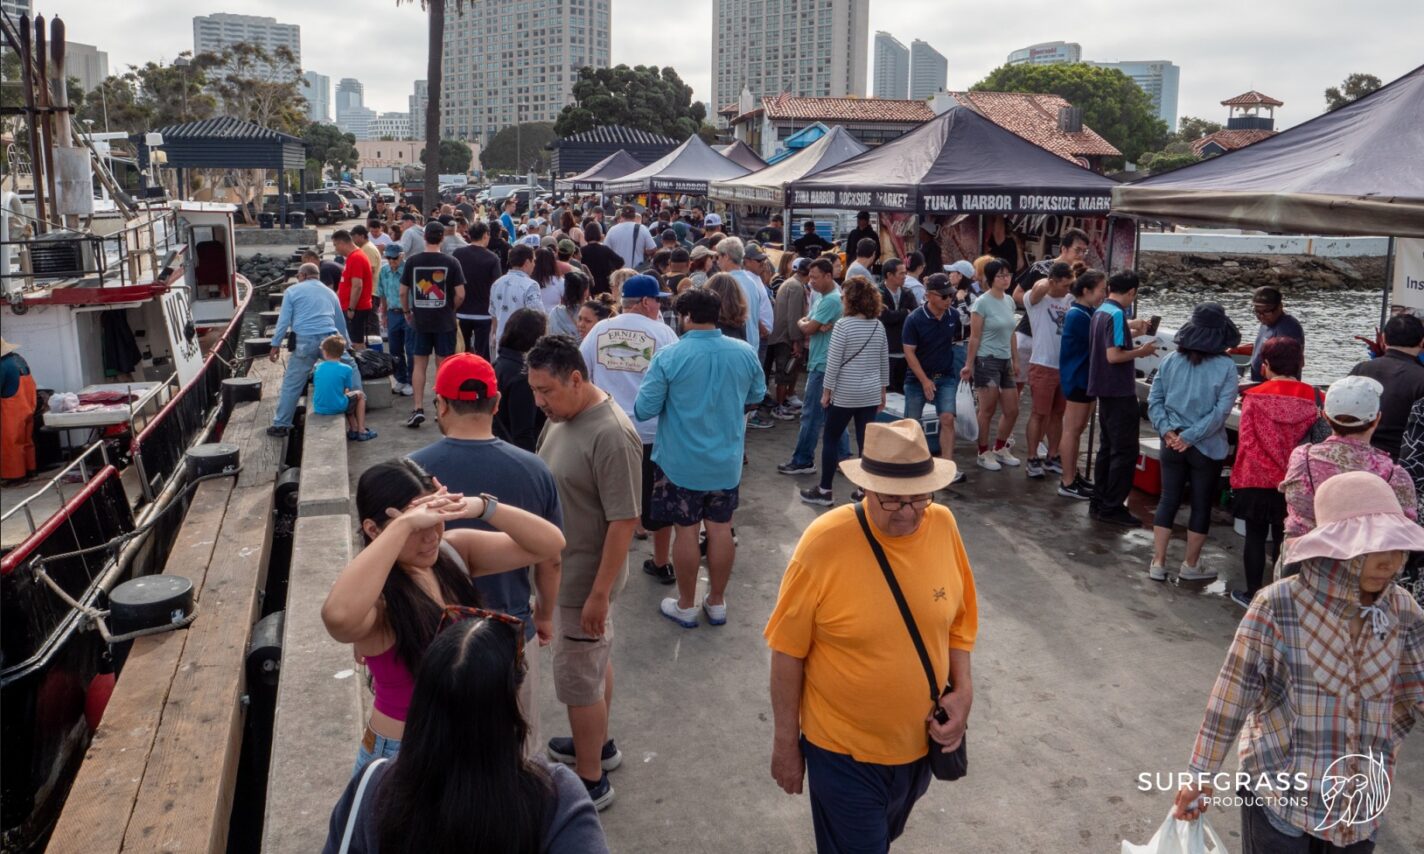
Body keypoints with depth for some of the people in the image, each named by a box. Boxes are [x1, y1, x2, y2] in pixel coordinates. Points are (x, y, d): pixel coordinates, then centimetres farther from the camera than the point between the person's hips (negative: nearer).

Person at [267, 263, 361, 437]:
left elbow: (283, 320, 4)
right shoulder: (330, 292, 25)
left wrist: (276, 345, 7)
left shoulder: (292, 291, 13)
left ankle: (281, 424, 5)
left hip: (305, 341, -2)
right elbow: (340, 323, 32)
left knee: (291, 383, 3)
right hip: (329, 338, 2)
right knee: (350, 368, 21)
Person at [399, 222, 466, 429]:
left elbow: (403, 292, 1)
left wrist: (407, 312, 16)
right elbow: (460, 295, -10)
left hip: (420, 320, 1)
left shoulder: (412, 261, -3)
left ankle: (418, 408, 1)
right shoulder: (451, 262, -8)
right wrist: (450, 308, 8)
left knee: (419, 364, 9)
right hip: (444, 321, -1)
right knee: (442, 365, 8)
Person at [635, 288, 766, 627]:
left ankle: (685, 606, 21)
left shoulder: (669, 355, -17)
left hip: (680, 462, -3)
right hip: (726, 460, 3)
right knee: (721, 529, 13)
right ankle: (717, 602, 26)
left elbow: (644, 409, -13)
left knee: (686, 531, 8)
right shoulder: (745, 352, -5)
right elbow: (757, 395, 12)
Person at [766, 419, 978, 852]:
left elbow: (958, 618, 3)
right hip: (844, 751, -5)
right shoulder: (825, 541, -24)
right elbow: (789, 651, -15)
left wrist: (963, 690, -10)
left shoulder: (943, 526, -12)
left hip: (921, 743, 5)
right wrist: (785, 742, -9)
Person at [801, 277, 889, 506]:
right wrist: (882, 391, 18)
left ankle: (824, 491, 14)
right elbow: (884, 362, 10)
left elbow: (833, 363, -13)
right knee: (866, 443, 8)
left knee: (830, 440, 9)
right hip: (871, 394, 5)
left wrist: (826, 391, -4)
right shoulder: (879, 325, 4)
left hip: (845, 394, -5)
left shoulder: (843, 325, -13)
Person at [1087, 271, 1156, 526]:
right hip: (1119, 392, -10)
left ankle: (1099, 502, 20)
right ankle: (1112, 507, -1)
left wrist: (1130, 332, 21)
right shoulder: (1117, 315, -17)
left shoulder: (1101, 311, 11)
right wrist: (1141, 351, -11)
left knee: (1108, 447, 16)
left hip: (1106, 390, 10)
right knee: (1125, 451, -3)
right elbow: (1113, 356, -24)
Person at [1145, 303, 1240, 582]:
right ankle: (1191, 565, 21)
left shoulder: (1171, 360, -4)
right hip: (1208, 448, -3)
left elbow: (1154, 399, -4)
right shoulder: (1225, 366, -12)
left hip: (1172, 444, 3)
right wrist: (1192, 436, -14)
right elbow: (1221, 410, -17)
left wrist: (1166, 430, -8)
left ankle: (1158, 563, 15)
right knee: (1202, 504, 12)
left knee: (1168, 500, 12)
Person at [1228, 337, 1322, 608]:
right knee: (1285, 538, 13)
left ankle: (1253, 594, 19)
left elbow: (1245, 441, -11)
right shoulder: (1315, 399, -7)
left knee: (1255, 536, 12)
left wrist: (1238, 476, -6)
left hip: (1256, 480, -1)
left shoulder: (1254, 397, -12)